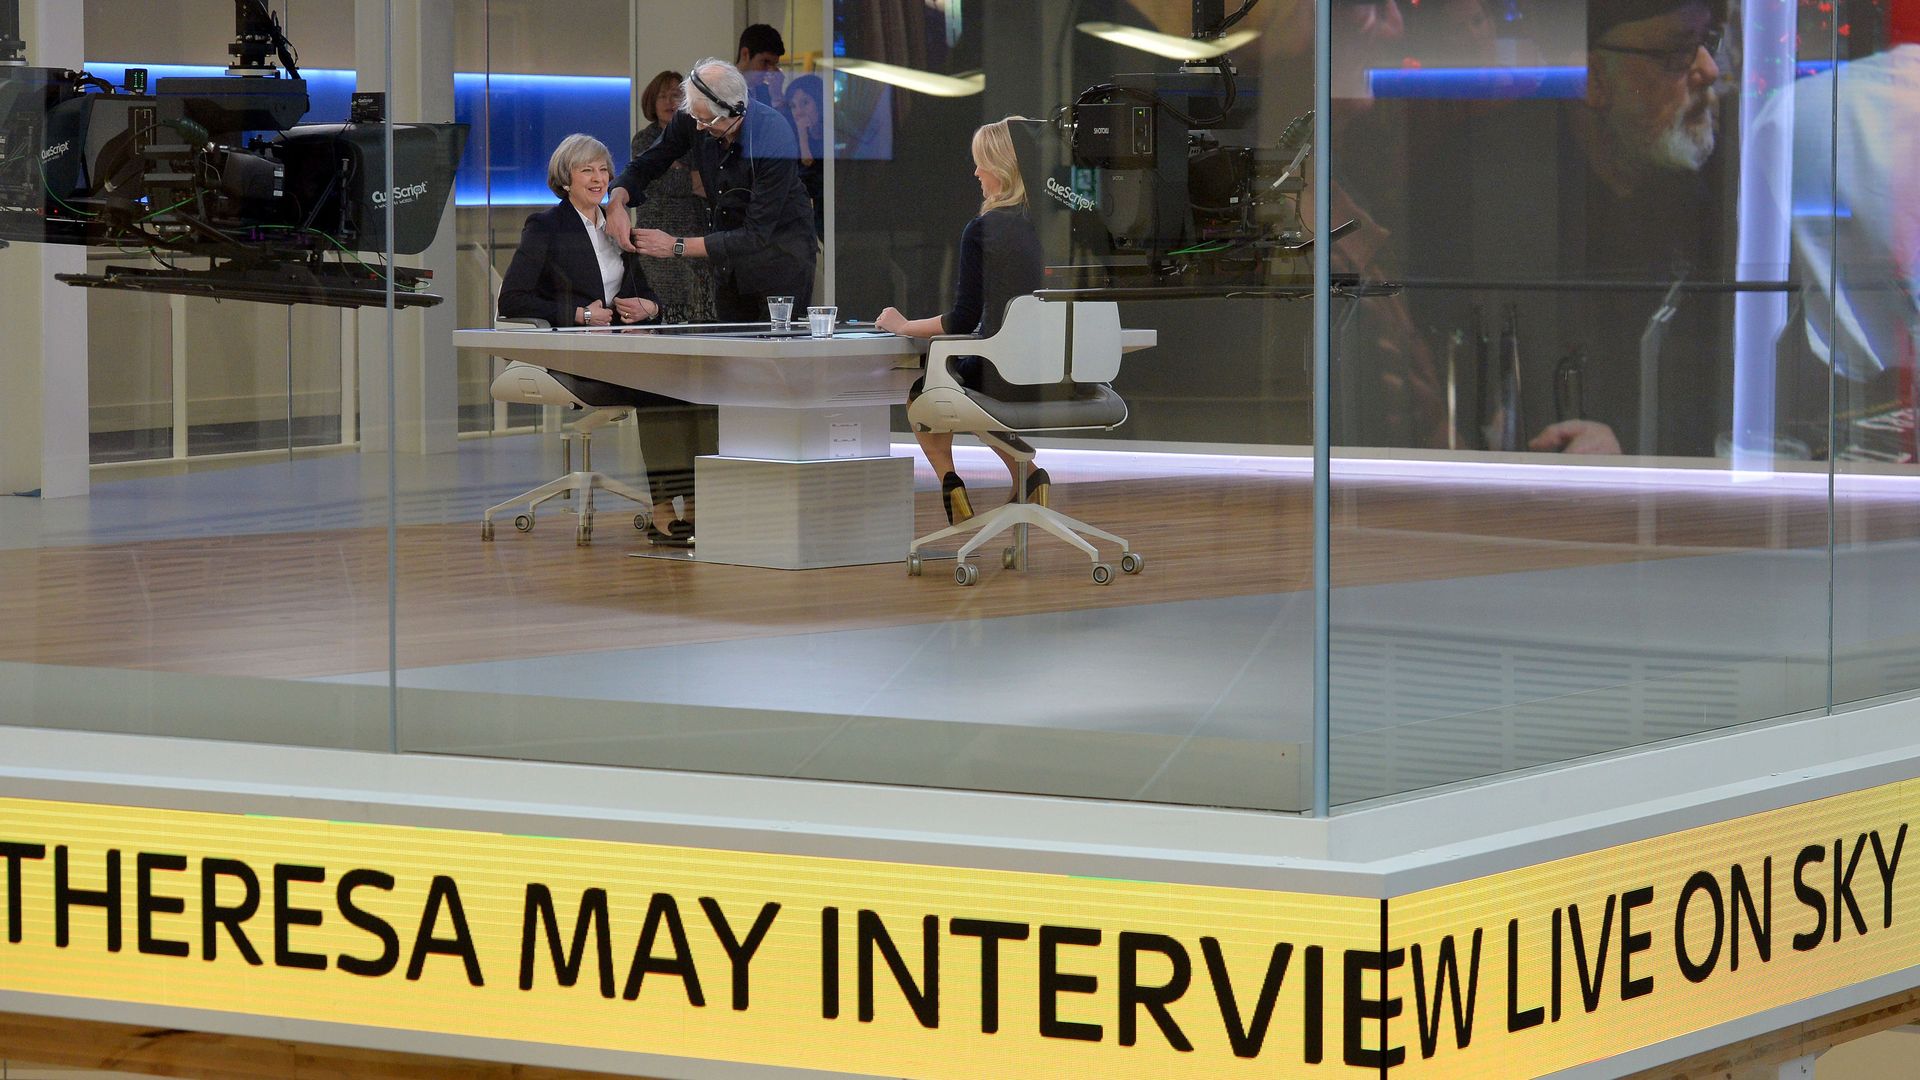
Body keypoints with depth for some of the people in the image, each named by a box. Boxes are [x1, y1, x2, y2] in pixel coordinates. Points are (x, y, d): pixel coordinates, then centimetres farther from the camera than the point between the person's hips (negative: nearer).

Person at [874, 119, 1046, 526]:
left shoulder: (982, 232, -13)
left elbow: (965, 319, -11)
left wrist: (904, 326, 4)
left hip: (1005, 380, -5)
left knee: (923, 394, 27)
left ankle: (951, 485, 15)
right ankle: (1028, 474, 18)